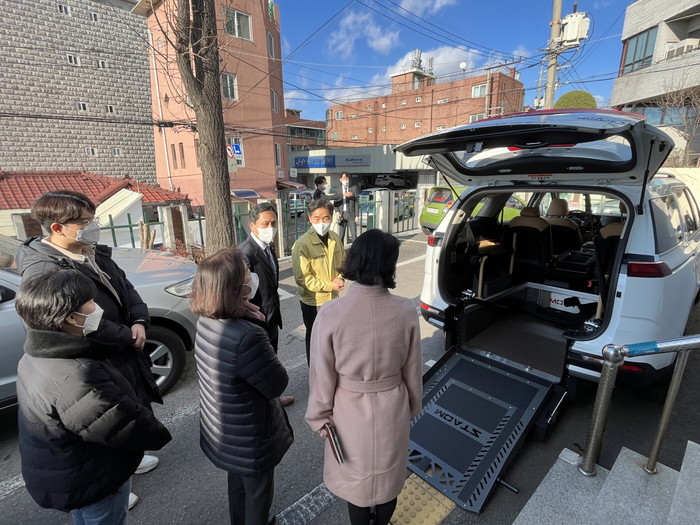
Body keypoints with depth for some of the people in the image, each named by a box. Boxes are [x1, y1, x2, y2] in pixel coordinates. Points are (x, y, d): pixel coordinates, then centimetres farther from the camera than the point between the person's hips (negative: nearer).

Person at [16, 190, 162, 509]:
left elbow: (126, 288, 5)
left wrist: (140, 322, -11)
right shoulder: (42, 270, -25)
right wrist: (129, 336, -18)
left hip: (123, 355, 8)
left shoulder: (96, 254, 2)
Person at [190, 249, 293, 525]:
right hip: (249, 439, -8)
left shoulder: (206, 321, -11)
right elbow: (277, 384, -24)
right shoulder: (246, 336, -38)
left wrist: (254, 322, -16)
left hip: (222, 431, 8)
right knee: (258, 493, 22)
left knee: (238, 482, 33)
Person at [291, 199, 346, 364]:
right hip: (313, 301, -5)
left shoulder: (335, 238, -5)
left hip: (332, 297, 5)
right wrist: (330, 285, -21)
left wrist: (340, 278, -12)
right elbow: (302, 278, -23)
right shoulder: (302, 244, -22)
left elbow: (342, 262, 8)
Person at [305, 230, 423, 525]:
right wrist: (412, 407, 12)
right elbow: (412, 371, -6)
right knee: (388, 476, 29)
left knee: (355, 478, 26)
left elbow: (323, 376, -14)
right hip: (392, 409, 2)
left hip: (351, 412, -2)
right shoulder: (406, 311, -19)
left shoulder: (330, 314, -25)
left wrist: (320, 416, 3)